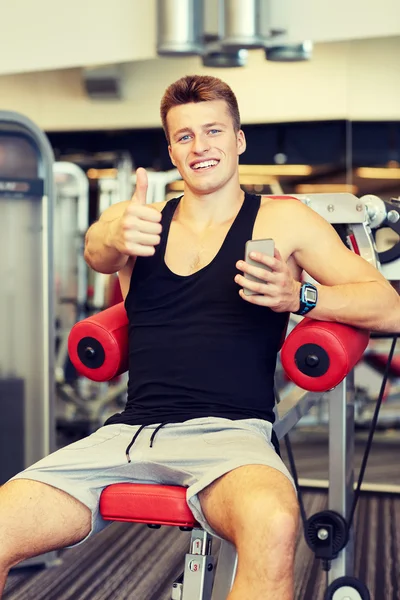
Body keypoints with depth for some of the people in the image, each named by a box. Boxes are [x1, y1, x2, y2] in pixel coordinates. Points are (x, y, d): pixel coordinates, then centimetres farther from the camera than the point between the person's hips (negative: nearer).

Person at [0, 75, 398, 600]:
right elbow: (95, 252, -7)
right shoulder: (144, 218, 17)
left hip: (230, 432, -3)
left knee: (272, 522, -38)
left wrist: (298, 296, -13)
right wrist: (117, 238, -32)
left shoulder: (282, 221, 10)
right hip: (128, 432, 3)